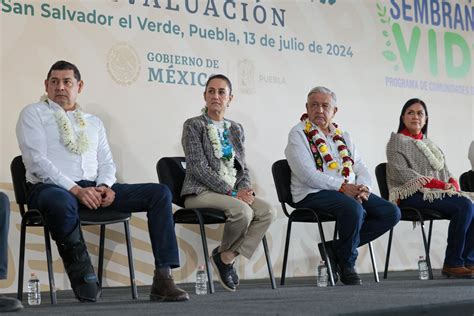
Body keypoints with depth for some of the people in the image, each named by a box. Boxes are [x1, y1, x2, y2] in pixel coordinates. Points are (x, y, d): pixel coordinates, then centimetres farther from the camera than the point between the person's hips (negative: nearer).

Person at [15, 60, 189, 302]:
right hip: (51, 188, -5)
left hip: (93, 188, 5)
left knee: (160, 193, -12)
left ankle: (163, 278, -20)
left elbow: (106, 162, 18)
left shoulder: (94, 122, 25)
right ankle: (81, 272, -19)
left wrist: (105, 186, -7)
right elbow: (37, 161, -5)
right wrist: (76, 190, -17)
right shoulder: (34, 114, 9)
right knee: (60, 202, -45)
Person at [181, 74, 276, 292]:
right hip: (201, 192, -6)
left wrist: (245, 190, -7)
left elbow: (243, 167, 17)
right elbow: (199, 167, -10)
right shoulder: (193, 125, 0)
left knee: (267, 211, -21)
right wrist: (231, 192, -18)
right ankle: (223, 254, -3)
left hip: (233, 192, 6)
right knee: (243, 211, -32)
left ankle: (229, 256, -12)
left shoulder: (236, 129, 18)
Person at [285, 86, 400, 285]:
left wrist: (362, 187, -8)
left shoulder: (343, 136, 22)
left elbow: (362, 170, 16)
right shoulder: (298, 134, 1)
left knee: (391, 213, -11)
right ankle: (347, 265, -11)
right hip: (314, 194, -7)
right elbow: (308, 174, -13)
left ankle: (335, 248, -6)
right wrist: (343, 187, -20)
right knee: (354, 210, -35)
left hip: (351, 192, 7)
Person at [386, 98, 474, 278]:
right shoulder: (397, 141, 4)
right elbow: (401, 172, -12)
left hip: (438, 193, 7)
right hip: (412, 195, -7)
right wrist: (440, 185, -16)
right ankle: (452, 263, -21)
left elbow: (445, 173, 21)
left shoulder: (429, 144, 26)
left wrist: (452, 184, -6)